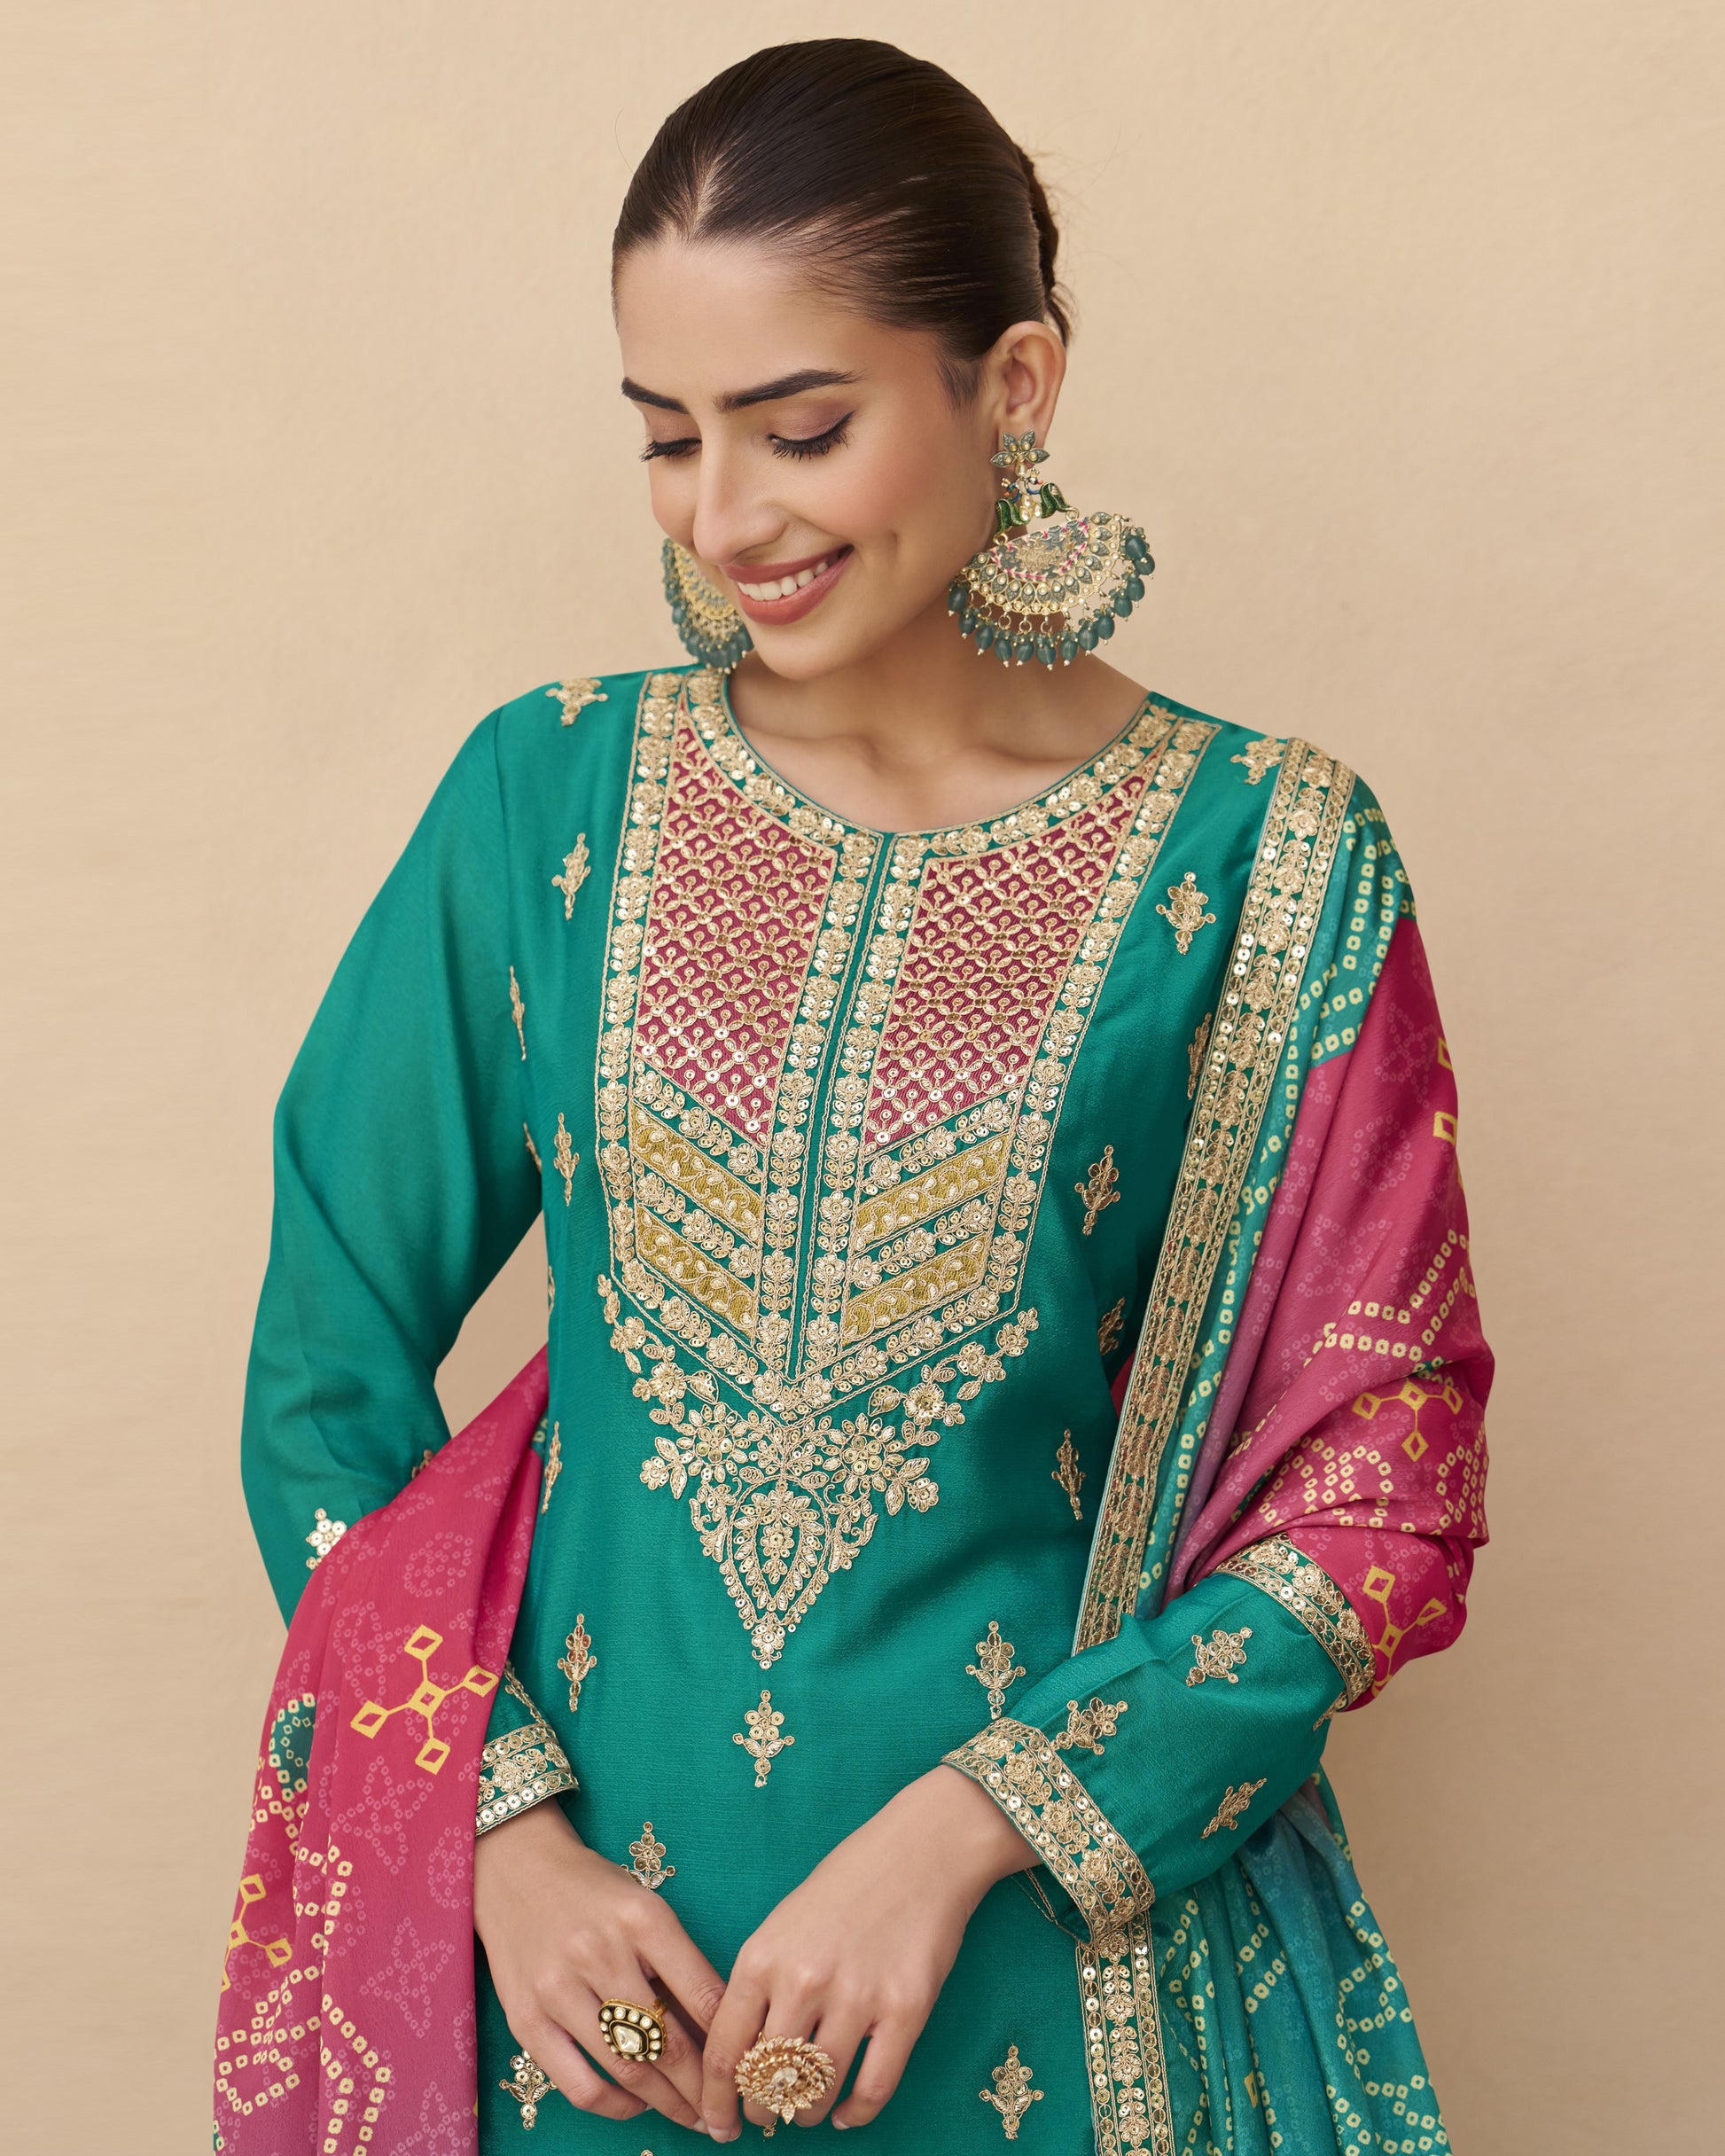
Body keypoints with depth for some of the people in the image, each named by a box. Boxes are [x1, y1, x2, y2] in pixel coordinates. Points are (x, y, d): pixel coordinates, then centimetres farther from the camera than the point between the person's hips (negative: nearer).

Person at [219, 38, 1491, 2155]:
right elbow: (328, 1372, 1)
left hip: (1060, 1958, -1)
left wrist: (955, 1832, -15)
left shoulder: (1264, 863, -8)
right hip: (591, 1947, 2)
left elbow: (1384, 1492, -6)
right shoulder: (548, 795, -3)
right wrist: (503, 1823, -10)